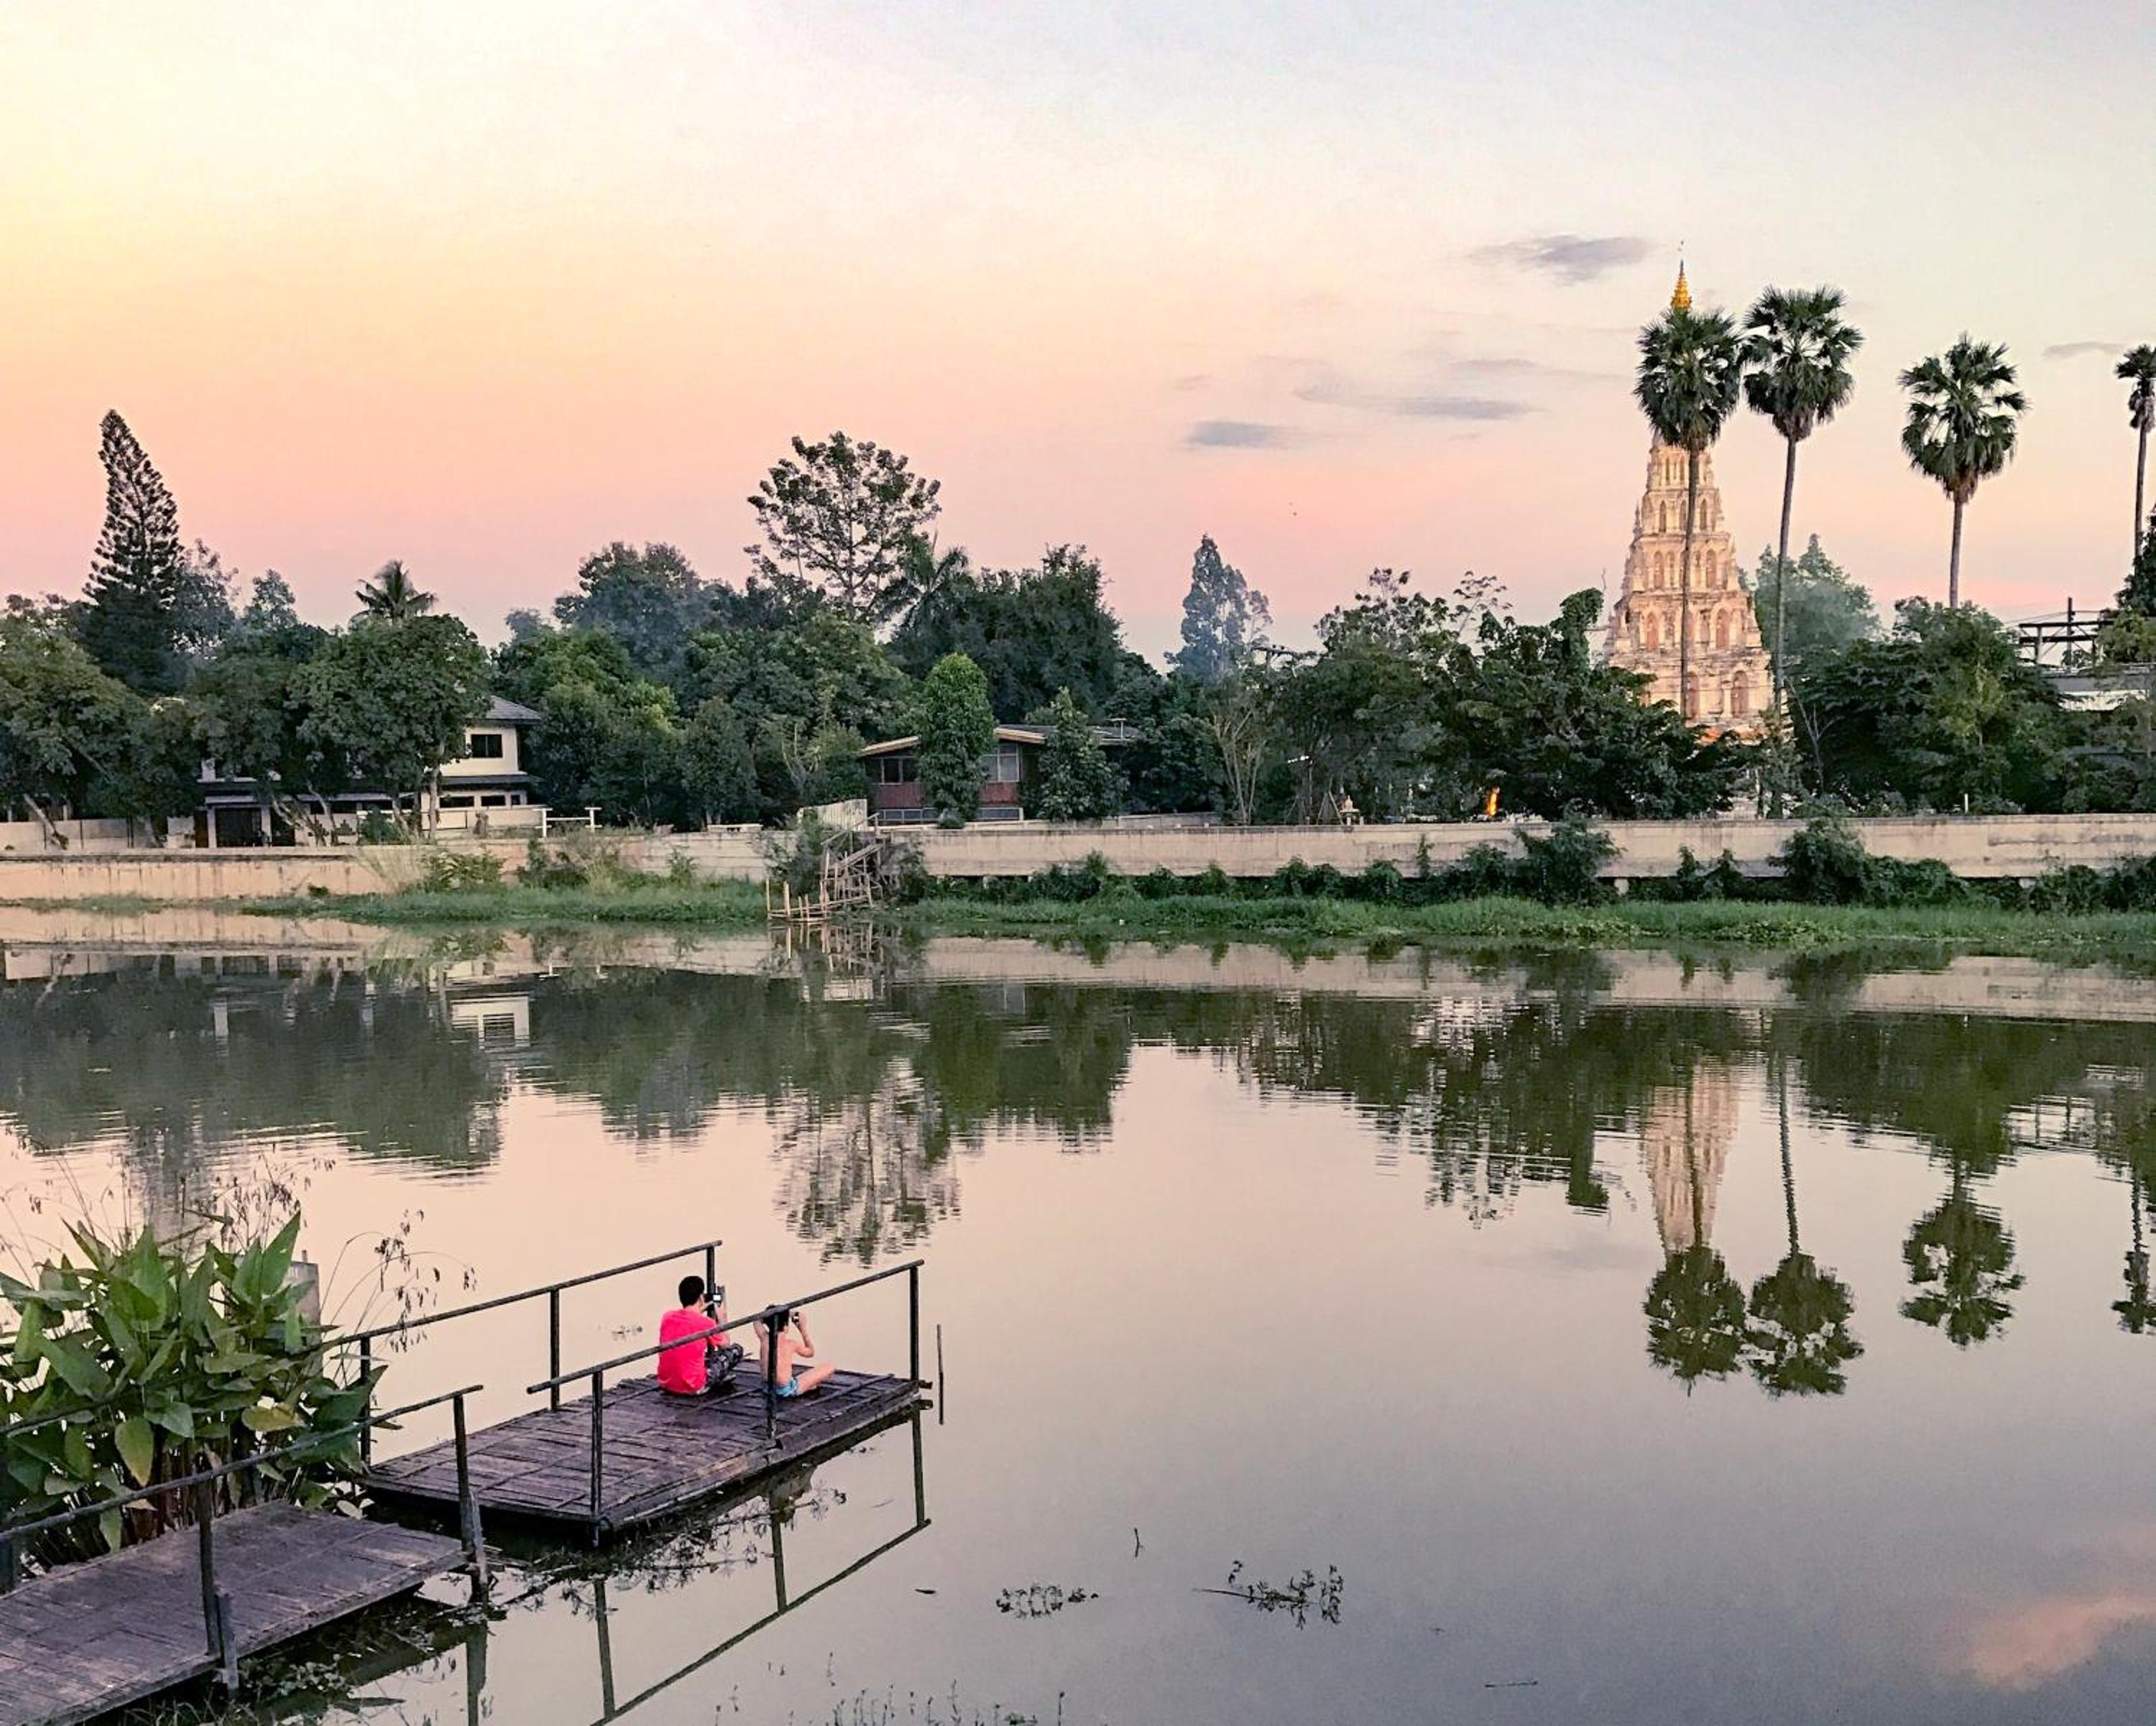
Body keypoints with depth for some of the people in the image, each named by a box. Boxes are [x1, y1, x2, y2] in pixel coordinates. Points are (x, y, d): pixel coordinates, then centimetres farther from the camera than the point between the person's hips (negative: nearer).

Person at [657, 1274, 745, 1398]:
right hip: (694, 1389, -6)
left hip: (665, 1385, 6)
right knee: (736, 1349, 8)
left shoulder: (667, 1317, 0)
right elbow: (726, 1345, 6)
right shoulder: (706, 1322, -13)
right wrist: (722, 1318, 17)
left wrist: (698, 1312, 23)